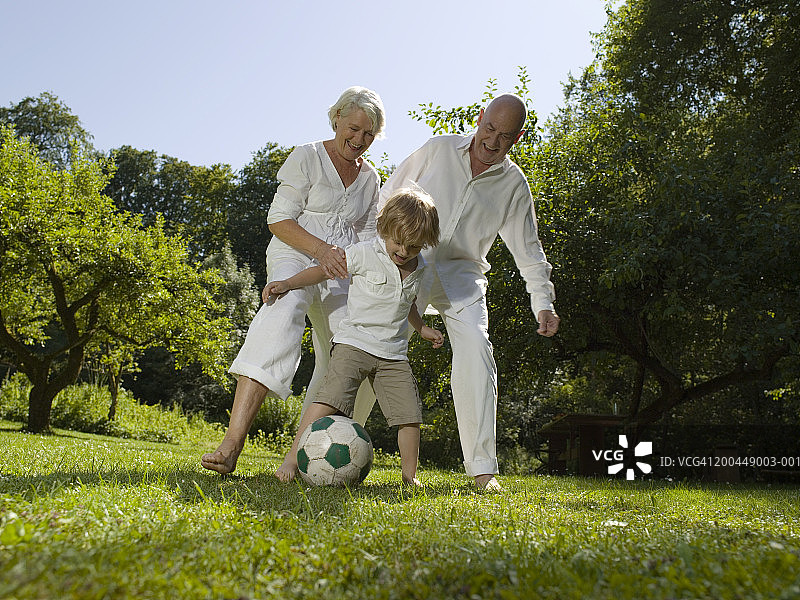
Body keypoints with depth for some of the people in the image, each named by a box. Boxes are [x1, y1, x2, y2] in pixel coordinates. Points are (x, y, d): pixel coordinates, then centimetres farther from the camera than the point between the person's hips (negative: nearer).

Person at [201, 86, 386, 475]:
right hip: (294, 257, -6)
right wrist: (321, 248, -21)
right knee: (281, 316, -35)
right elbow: (278, 219, -6)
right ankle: (232, 443, -45)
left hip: (339, 273, 6)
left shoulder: (370, 178, 17)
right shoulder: (307, 157, 2)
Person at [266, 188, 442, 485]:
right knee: (330, 398, -20)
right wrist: (287, 284, -12)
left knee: (410, 415, 1)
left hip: (393, 354, 5)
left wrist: (421, 327, 38)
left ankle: (409, 475, 17)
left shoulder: (418, 267, 10)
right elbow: (324, 269, -1)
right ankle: (291, 460, -15)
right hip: (354, 343, -5)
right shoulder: (364, 254, -7)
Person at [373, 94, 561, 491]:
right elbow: (388, 196, 10)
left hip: (462, 276, 0)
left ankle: (482, 468, -13)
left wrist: (543, 302, 0)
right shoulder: (437, 150, 0)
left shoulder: (514, 185, 3)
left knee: (475, 350, -20)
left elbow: (528, 249, 9)